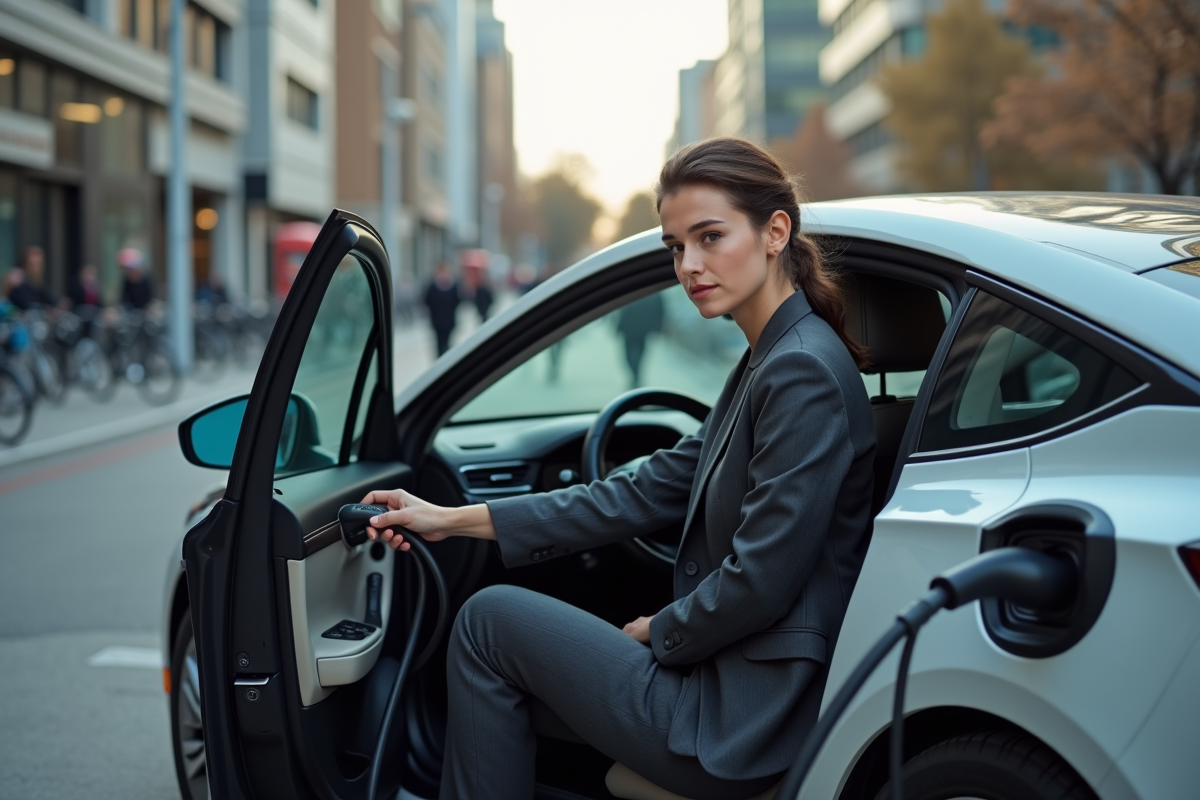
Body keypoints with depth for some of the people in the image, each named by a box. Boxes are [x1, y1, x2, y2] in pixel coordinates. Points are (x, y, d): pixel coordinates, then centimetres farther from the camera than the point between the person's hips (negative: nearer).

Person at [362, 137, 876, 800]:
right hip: (730, 679, 9)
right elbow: (644, 495, 10)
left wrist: (656, 632, -5)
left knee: (490, 621, 1)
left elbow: (760, 580, -25)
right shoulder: (766, 362, 10)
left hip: (744, 717, -9)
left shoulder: (803, 372, -20)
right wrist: (454, 520, 9)